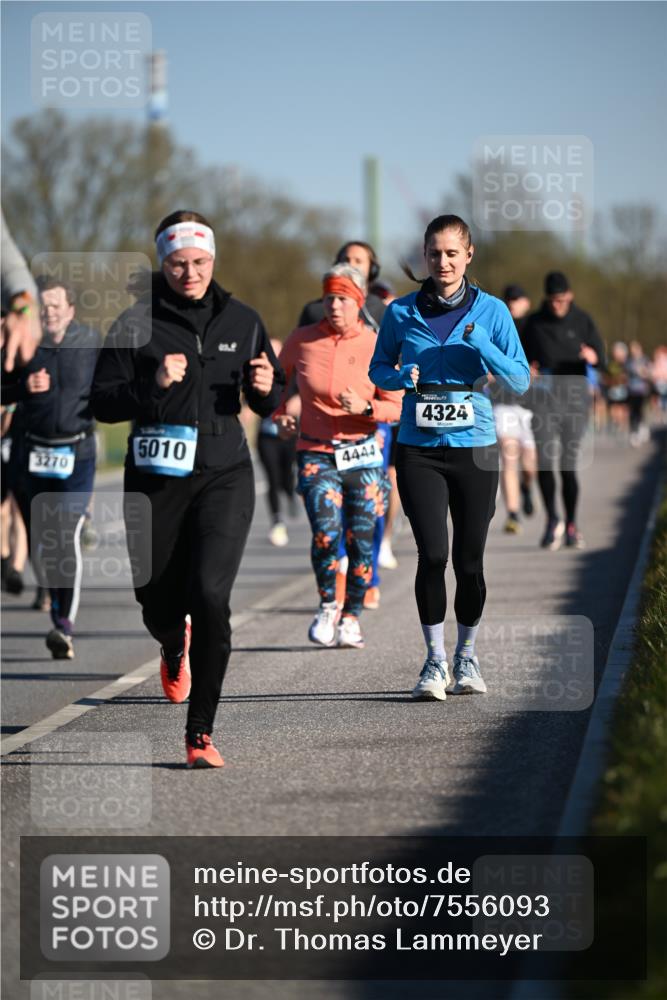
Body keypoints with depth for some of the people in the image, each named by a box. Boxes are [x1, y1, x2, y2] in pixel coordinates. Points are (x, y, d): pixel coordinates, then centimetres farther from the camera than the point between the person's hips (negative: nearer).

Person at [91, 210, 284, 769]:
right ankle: (175, 649, 50)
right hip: (155, 477, 0)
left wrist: (264, 388, -7)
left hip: (225, 475, 0)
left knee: (209, 596, -16)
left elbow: (269, 404, 16)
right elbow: (103, 403, -4)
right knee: (158, 601, 9)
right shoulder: (137, 324, -2)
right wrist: (154, 385, -20)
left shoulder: (242, 321, 7)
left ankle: (201, 734, -10)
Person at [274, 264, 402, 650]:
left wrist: (365, 408, -20)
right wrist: (281, 412, 4)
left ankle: (351, 617, 21)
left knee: (360, 540, 1)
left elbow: (396, 407, -1)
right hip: (315, 453, 0)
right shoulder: (302, 341, 0)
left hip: (362, 454, 0)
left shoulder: (377, 347, -4)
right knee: (325, 532, -18)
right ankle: (327, 606, 5)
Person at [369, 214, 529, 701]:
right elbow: (378, 369, 13)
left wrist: (482, 345, -16)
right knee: (433, 553, -11)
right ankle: (435, 660, 3)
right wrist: (400, 378, -9)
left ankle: (467, 656, 24)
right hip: (419, 449, 0)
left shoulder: (491, 311, 1)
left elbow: (520, 381, 0)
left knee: (469, 558, 4)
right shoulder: (402, 312, 3)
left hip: (475, 447, 0)